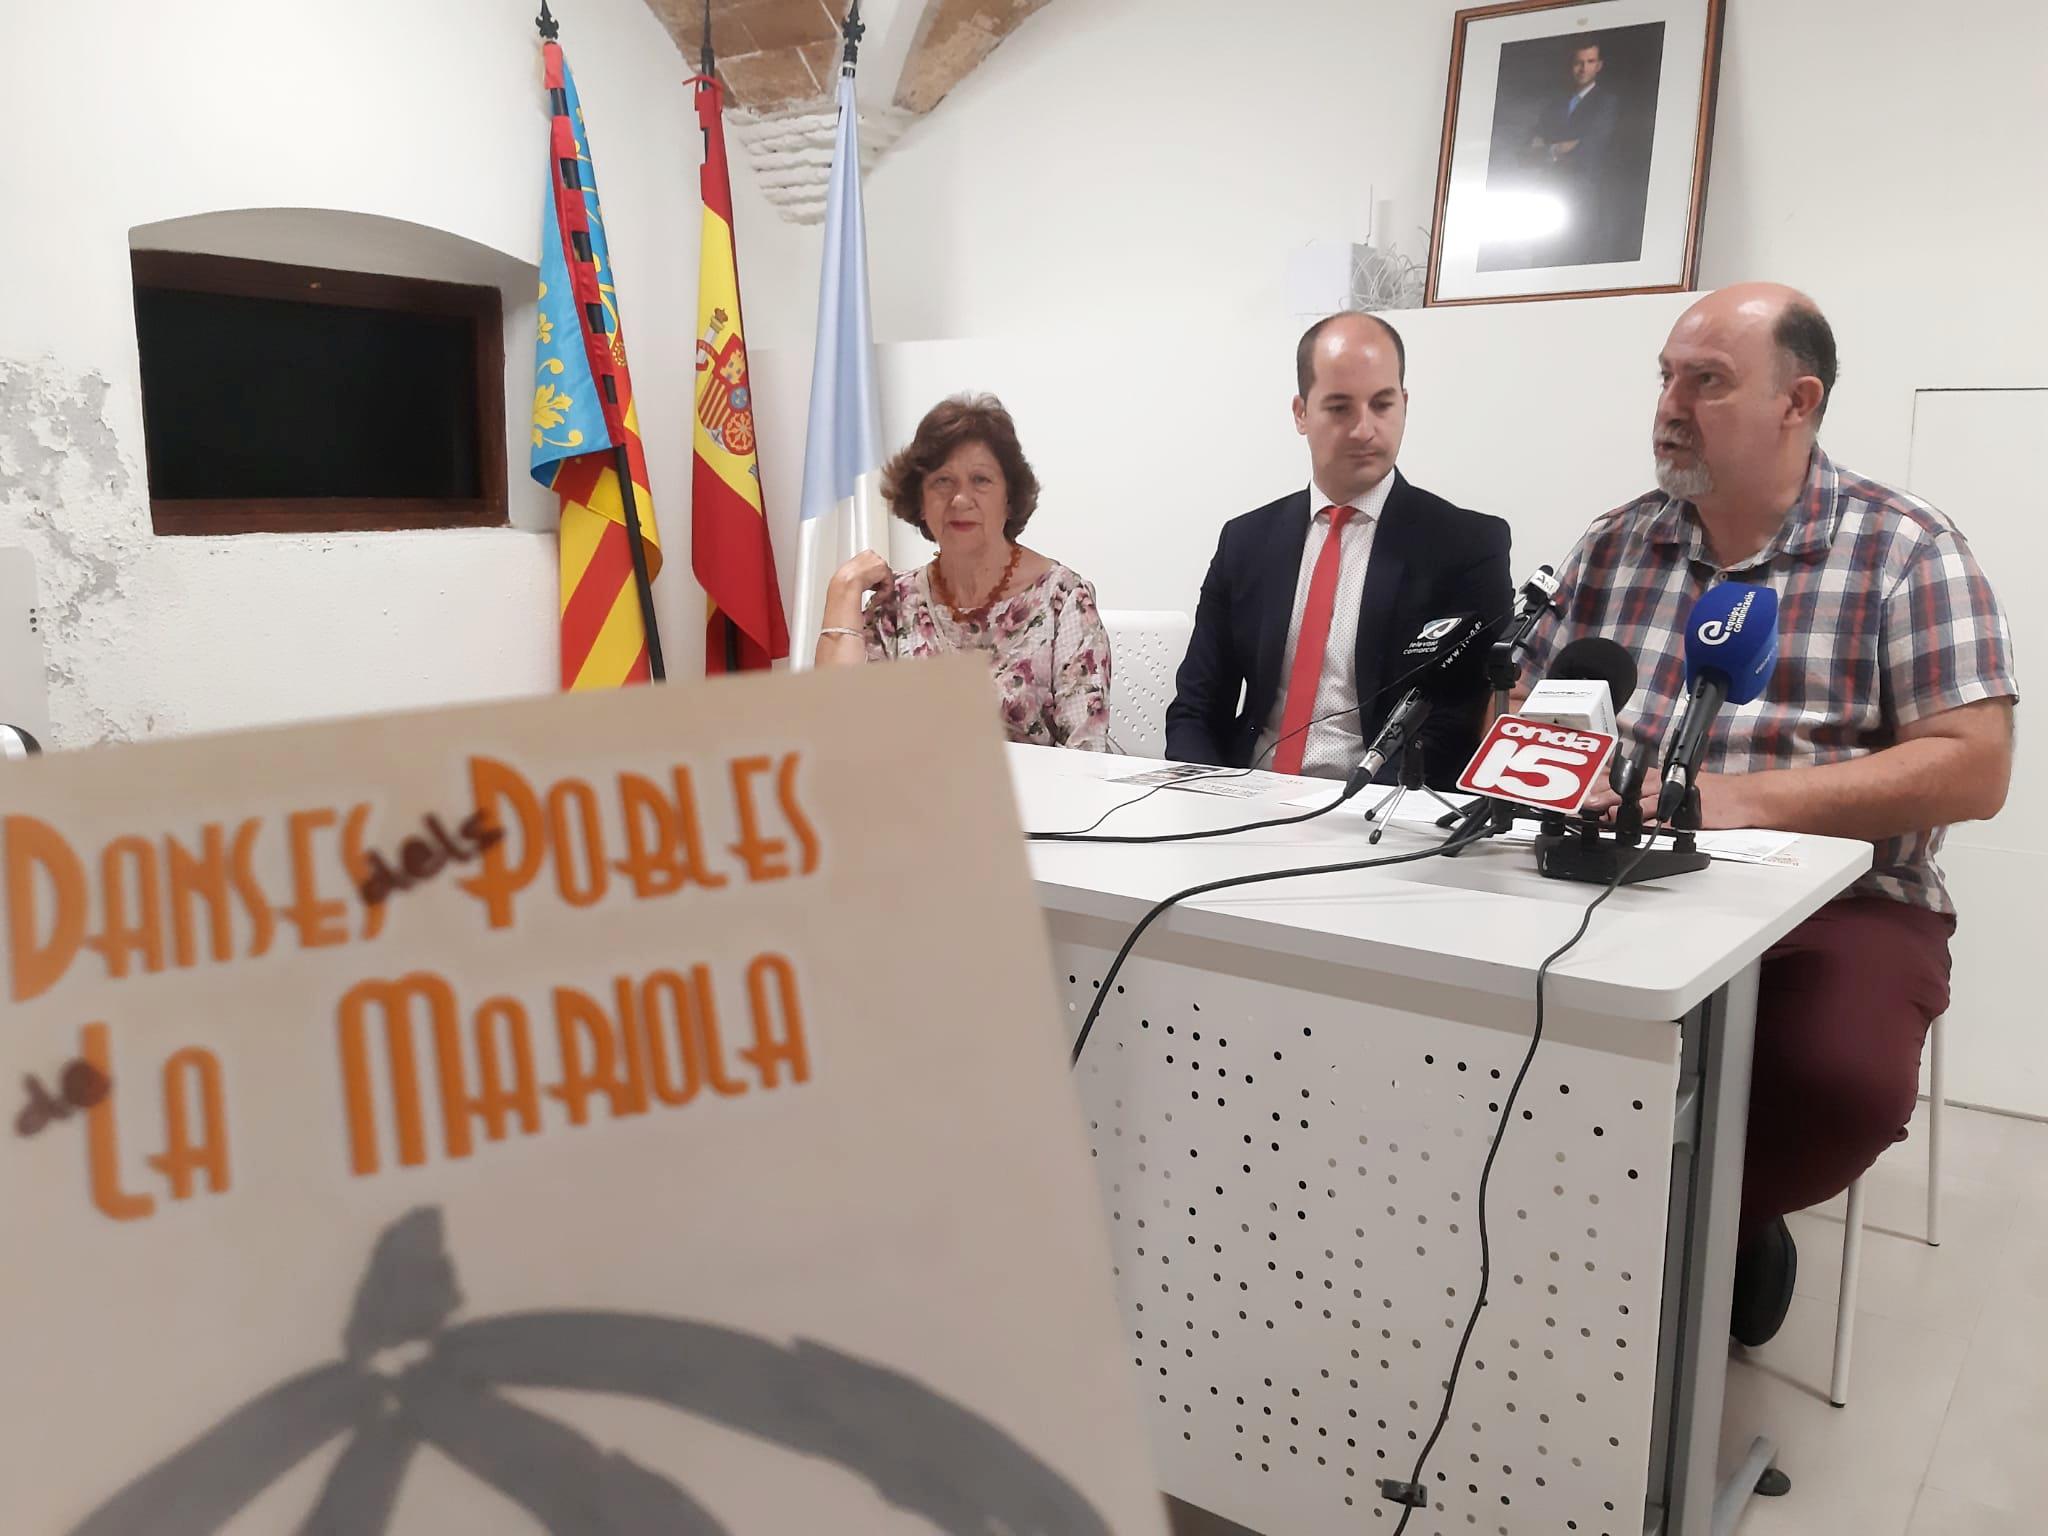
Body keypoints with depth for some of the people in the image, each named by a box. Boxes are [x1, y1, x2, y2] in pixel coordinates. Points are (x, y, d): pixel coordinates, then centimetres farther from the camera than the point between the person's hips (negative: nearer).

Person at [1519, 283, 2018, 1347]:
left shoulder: (1907, 550, -3)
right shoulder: (1610, 546, 9)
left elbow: (1972, 769, -10)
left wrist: (1745, 797, -21)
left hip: (1837, 897, -3)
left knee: (1842, 1083, -32)